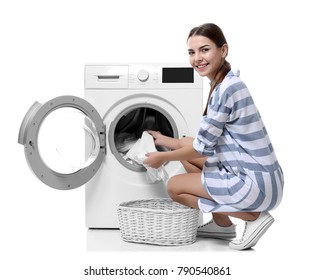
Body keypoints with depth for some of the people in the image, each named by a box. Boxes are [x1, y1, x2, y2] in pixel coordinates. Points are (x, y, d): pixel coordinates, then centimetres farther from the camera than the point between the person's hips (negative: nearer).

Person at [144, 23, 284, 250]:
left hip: (257, 184, -9)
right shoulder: (227, 84, 10)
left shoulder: (226, 89, -19)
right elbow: (208, 143, 15)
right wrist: (164, 140, 22)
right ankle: (222, 224, 20)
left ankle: (254, 217, -1)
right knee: (185, 146, 16)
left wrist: (163, 157, 3)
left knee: (174, 186, 2)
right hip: (256, 175, 9)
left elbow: (202, 147, -12)